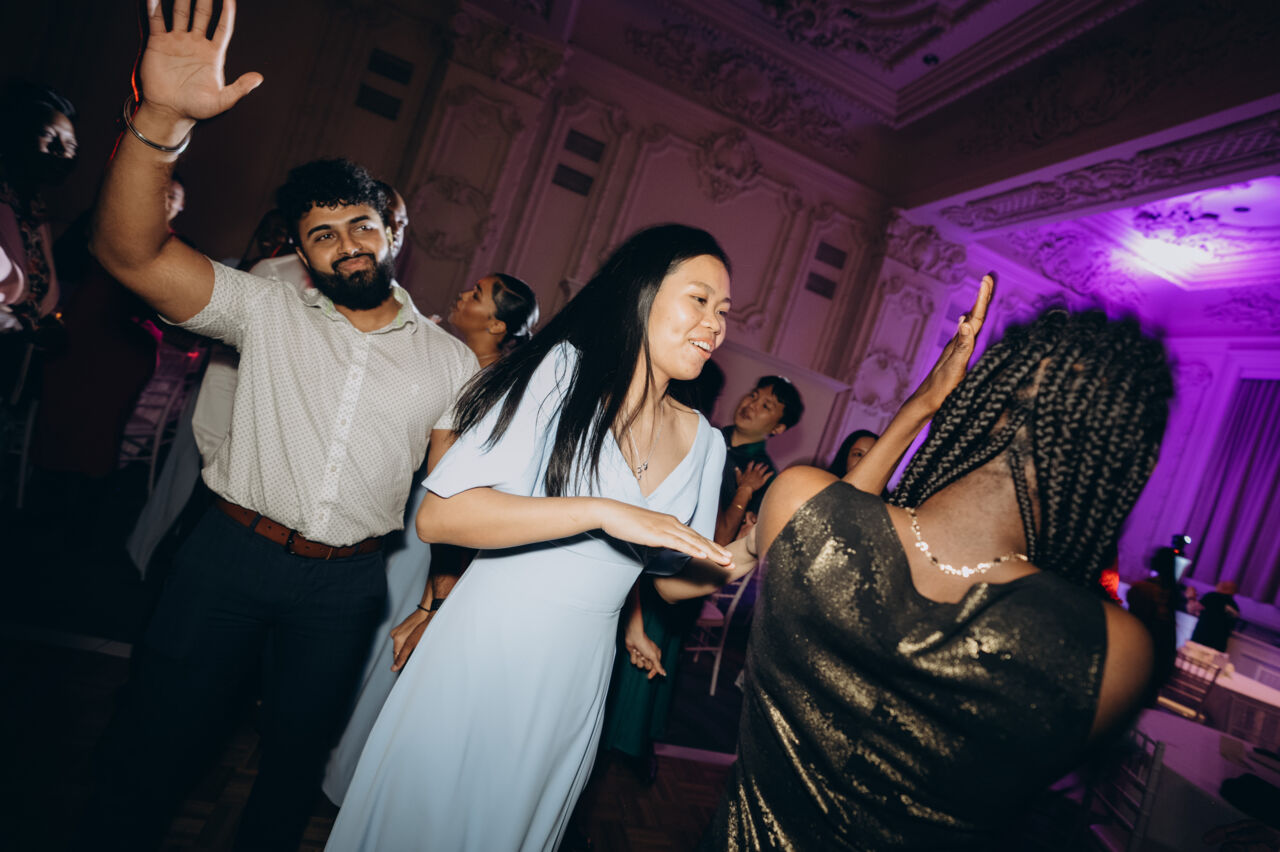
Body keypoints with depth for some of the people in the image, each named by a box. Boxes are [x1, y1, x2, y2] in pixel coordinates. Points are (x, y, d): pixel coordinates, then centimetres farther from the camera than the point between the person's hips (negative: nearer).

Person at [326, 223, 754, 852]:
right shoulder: (564, 370, -14)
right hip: (485, 650, -4)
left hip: (579, 674, 5)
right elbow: (437, 516, -22)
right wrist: (600, 512, -28)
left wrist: (731, 564, -9)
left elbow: (671, 580, 10)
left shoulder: (703, 442, 3)